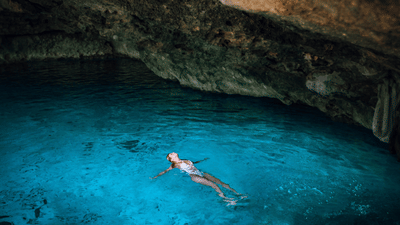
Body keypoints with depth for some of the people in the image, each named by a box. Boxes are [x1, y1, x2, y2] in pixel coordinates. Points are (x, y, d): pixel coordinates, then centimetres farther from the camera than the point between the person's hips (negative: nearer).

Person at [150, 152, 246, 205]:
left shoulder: (185, 160, 24)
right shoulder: (175, 165, 5)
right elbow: (165, 171, 5)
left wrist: (203, 160, 48)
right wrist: (155, 177, -1)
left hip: (201, 173, 7)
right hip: (194, 176, -7)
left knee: (221, 182, -5)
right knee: (214, 185, -24)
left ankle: (237, 194, -6)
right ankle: (226, 199, -30)